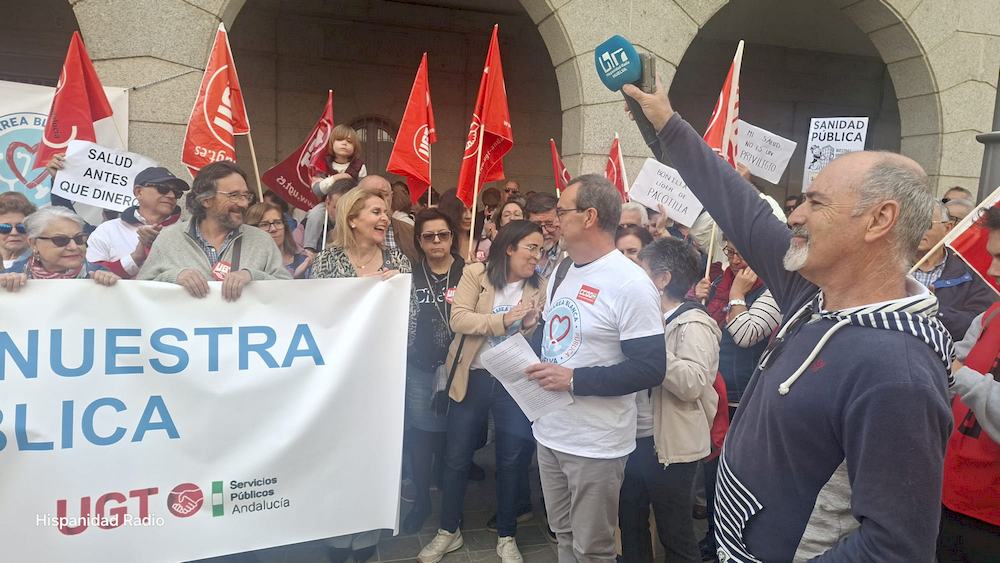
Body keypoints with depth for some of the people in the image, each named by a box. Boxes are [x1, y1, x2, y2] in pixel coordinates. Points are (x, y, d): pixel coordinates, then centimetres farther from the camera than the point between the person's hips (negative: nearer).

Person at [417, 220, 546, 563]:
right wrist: (503, 320, -25)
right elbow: (458, 319, -16)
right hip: (473, 378, -1)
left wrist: (530, 326, -16)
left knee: (510, 460, 9)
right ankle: (448, 531, 28)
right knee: (457, 457, 8)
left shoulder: (539, 287, 1)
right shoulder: (476, 273, -7)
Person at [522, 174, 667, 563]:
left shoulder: (630, 285, -19)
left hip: (595, 444, -8)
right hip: (550, 432, 8)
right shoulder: (561, 273, 9)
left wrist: (574, 379, -23)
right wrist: (531, 361, 3)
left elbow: (651, 368, -22)